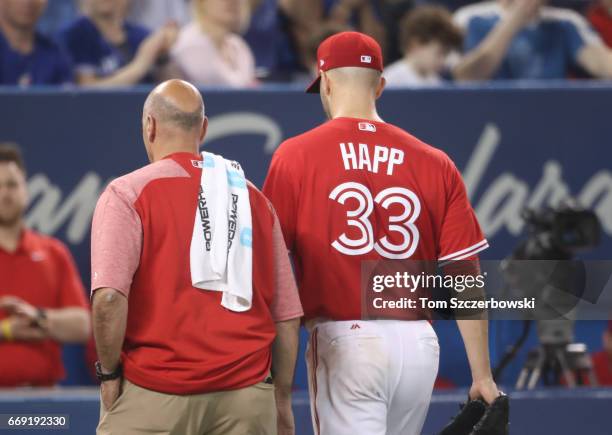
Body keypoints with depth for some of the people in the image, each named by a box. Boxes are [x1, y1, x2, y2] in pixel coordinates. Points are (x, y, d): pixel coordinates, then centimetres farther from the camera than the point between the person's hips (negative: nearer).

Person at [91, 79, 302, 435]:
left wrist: (109, 373, -4)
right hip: (246, 394, 4)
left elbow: (109, 296, -16)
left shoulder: (127, 194, -2)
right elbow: (288, 314, 10)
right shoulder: (254, 198, 13)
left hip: (153, 393, -4)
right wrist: (282, 400, 17)